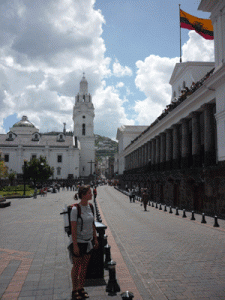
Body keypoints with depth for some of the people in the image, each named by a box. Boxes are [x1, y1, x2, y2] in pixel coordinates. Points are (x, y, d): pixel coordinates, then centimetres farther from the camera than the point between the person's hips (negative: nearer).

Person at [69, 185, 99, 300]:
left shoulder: (90, 207, 1)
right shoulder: (75, 209, -19)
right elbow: (73, 229, -18)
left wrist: (95, 239, 12)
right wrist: (75, 245, -17)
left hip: (88, 242, 6)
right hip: (78, 242, -6)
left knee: (84, 266, 15)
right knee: (76, 267, 9)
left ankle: (81, 288, 31)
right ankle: (74, 290, 26)